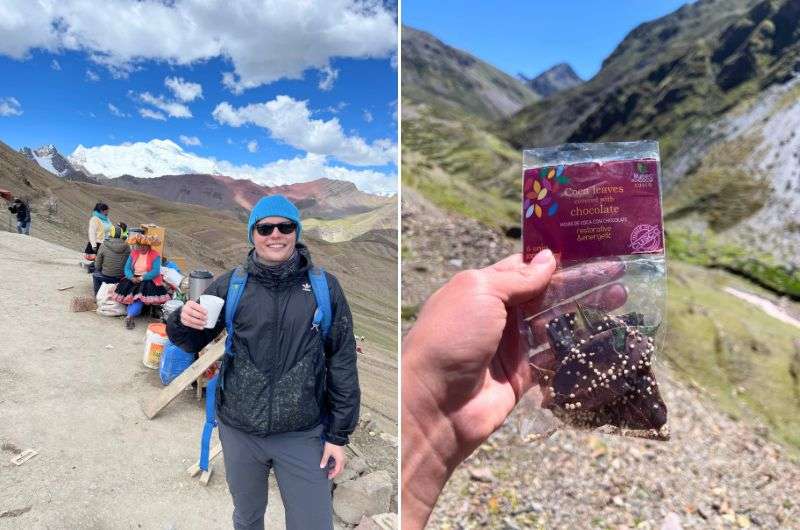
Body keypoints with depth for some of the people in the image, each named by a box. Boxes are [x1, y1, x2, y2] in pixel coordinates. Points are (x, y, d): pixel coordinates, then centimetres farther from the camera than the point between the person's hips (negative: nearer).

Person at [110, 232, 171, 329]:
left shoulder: (155, 256, -4)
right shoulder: (133, 253, 10)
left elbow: (155, 272, -14)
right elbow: (127, 268, 4)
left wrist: (141, 278, -22)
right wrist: (131, 277, -16)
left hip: (148, 280, -4)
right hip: (133, 279, 5)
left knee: (140, 295, -31)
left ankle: (130, 316, -33)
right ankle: (131, 316, -30)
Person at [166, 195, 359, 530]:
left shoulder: (324, 287, -7)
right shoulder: (230, 285, -4)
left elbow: (342, 364, -3)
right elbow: (192, 343, 6)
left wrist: (338, 435, -1)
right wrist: (183, 321, -18)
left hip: (303, 435, -1)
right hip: (239, 431, 2)